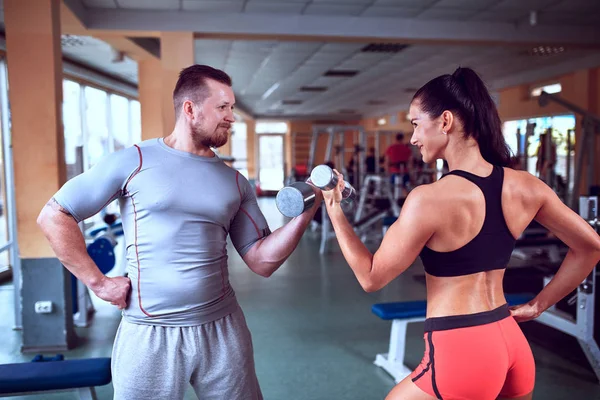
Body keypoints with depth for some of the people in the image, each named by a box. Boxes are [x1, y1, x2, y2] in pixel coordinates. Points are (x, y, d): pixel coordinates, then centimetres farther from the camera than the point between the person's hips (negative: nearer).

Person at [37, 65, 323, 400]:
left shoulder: (235, 182, 6)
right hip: (149, 335, -2)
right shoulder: (134, 161, -4)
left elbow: (262, 262, 3)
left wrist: (306, 212, -9)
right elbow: (54, 216, -1)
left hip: (222, 330, 3)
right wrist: (97, 281, -7)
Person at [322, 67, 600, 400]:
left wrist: (334, 209, -2)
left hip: (459, 351, -6)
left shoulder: (428, 199, -20)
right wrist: (539, 305, 15)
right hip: (513, 345, 7)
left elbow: (371, 277, -10)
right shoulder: (527, 187, -1)